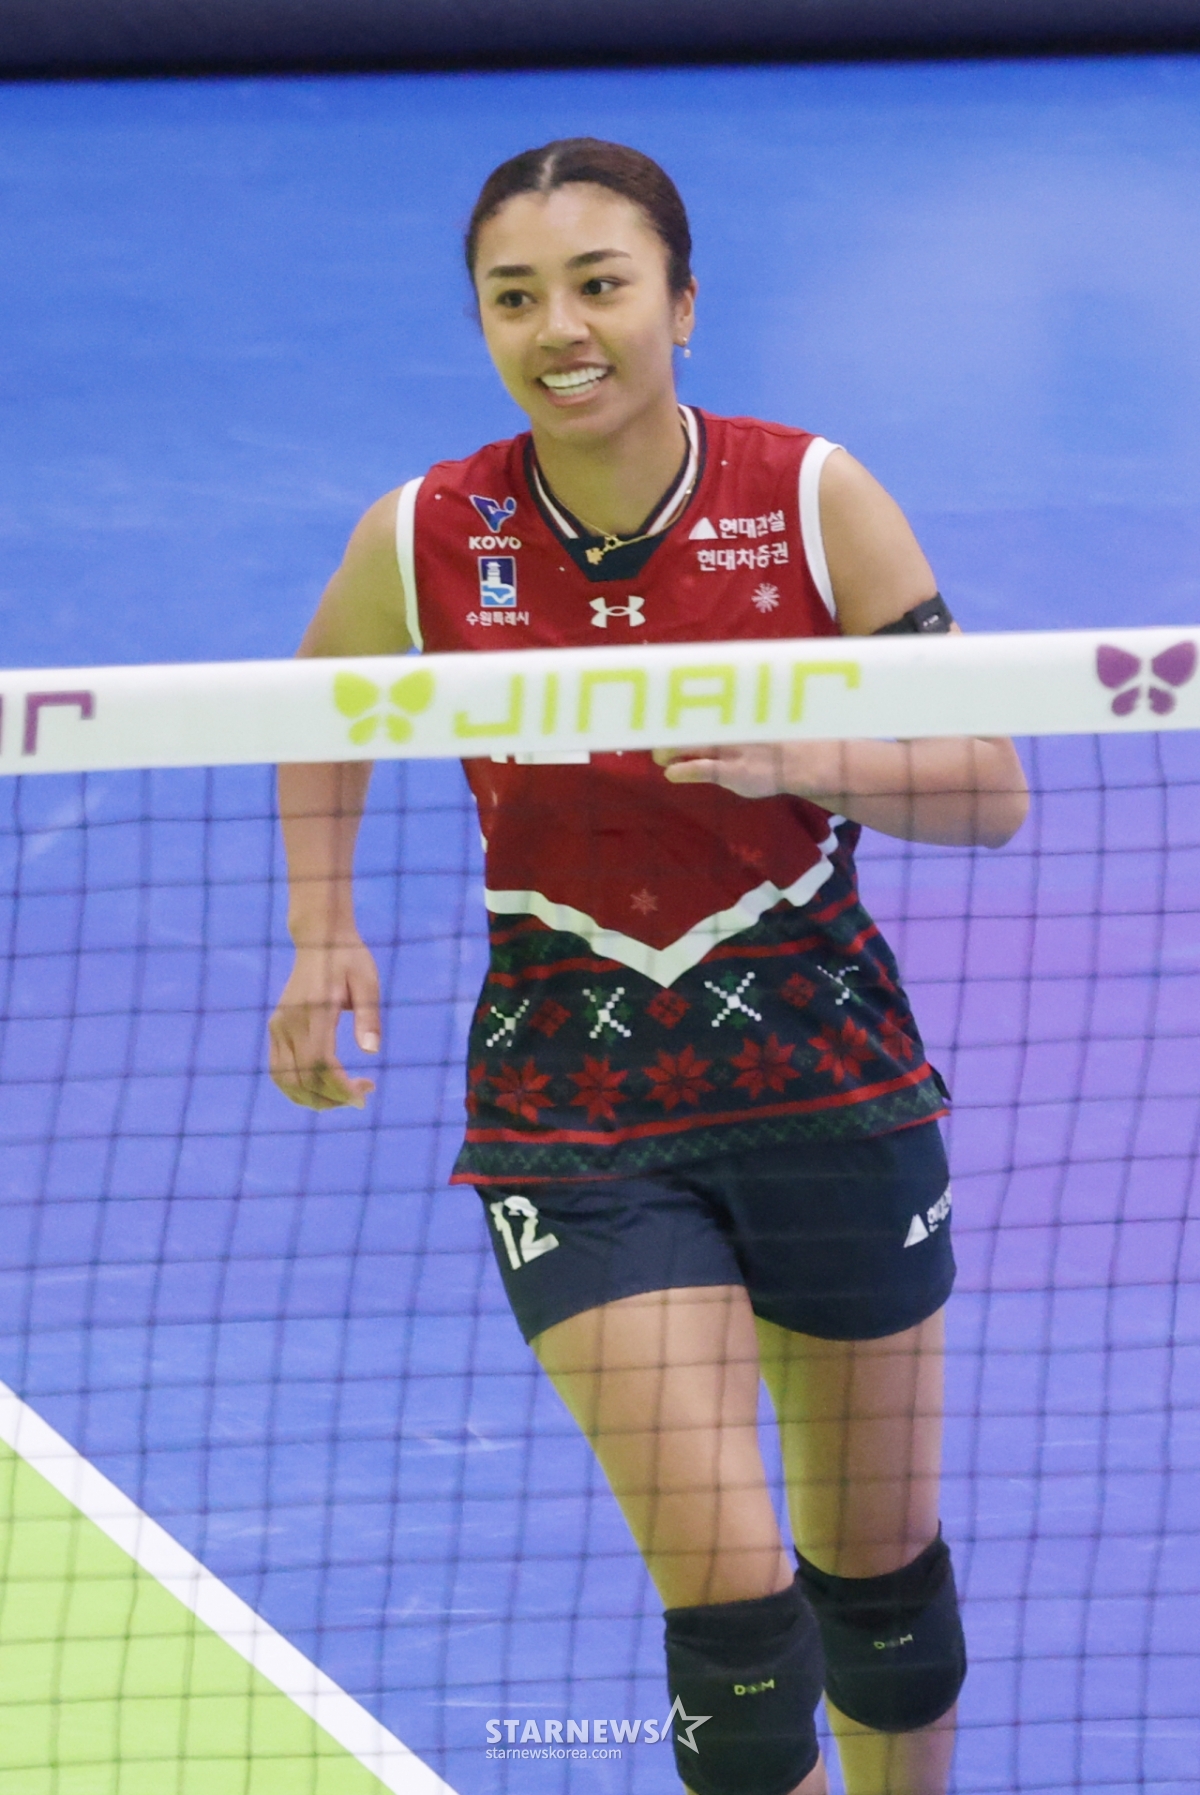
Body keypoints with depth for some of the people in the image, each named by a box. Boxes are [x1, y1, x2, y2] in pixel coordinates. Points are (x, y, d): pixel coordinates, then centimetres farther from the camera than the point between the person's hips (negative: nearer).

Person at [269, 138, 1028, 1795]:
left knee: (879, 1564, 14)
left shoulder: (813, 500, -10)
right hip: (575, 1103, -1)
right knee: (728, 1588, -13)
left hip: (826, 1068, 1)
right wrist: (325, 934, -2)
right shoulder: (426, 542, -8)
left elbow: (986, 789, -8)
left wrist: (802, 758, -26)